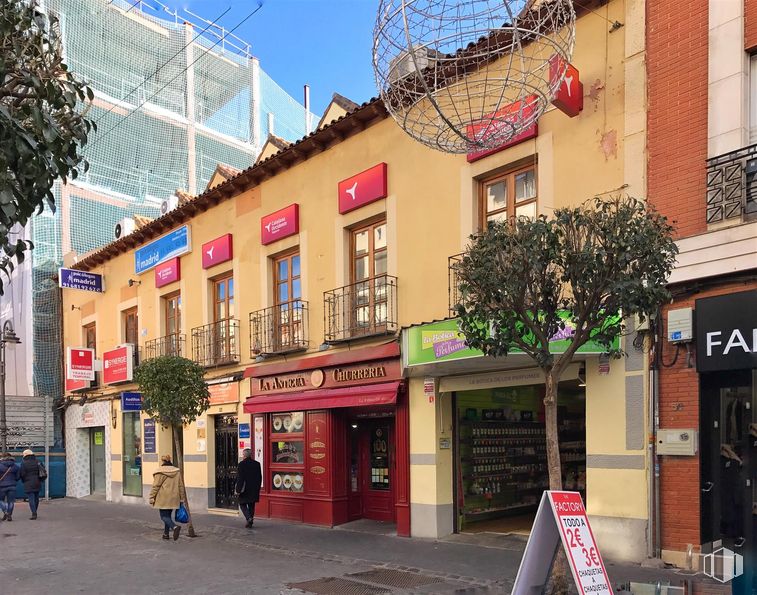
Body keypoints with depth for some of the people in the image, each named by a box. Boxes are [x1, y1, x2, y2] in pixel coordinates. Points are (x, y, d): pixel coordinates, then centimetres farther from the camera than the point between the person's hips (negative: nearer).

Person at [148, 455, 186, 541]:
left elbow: (155, 486, -9)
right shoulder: (177, 472, 7)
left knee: (164, 516, -2)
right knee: (168, 515, 18)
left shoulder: (160, 472, -9)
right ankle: (166, 534, 19)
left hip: (163, 499, -5)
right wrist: (182, 498, 16)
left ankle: (175, 527, -25)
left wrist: (152, 498, -3)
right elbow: (181, 486, 10)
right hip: (173, 499, 5)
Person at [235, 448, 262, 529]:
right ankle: (250, 522, 14)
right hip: (254, 489, 5)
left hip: (245, 490, -4)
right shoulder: (257, 464, 4)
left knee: (242, 504, 8)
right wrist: (258, 488, 16)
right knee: (251, 505, 12)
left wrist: (238, 489, -8)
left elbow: (239, 478, -13)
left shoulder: (241, 464, -11)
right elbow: (260, 477, 8)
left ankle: (249, 518, -13)